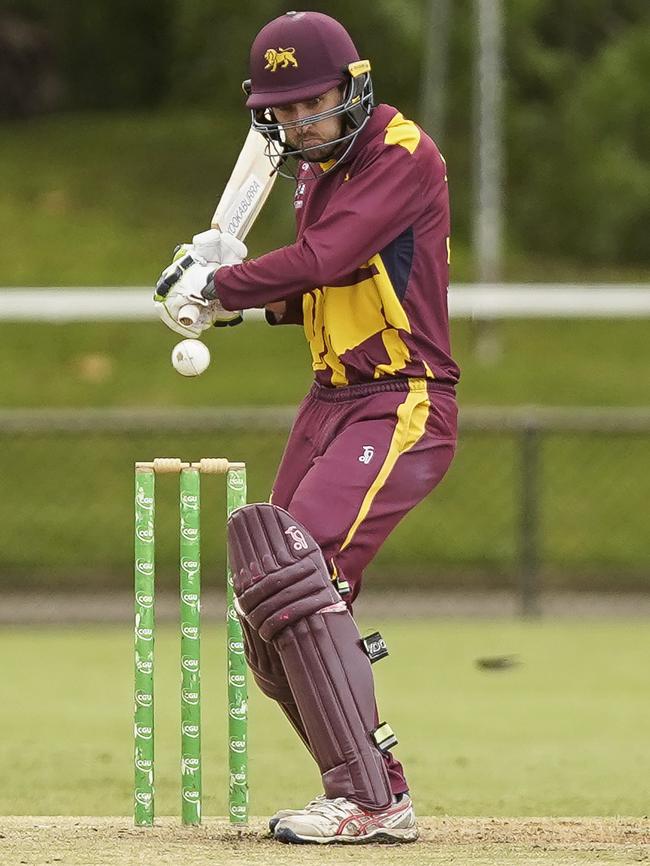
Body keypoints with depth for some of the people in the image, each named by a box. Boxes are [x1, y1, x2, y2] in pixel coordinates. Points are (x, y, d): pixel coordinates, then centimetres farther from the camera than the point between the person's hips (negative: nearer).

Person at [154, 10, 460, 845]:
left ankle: (370, 800, -21)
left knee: (295, 578, -23)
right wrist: (233, 282, 1)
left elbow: (322, 261, -24)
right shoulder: (317, 169, 15)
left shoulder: (404, 157, -14)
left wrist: (220, 286, -11)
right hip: (331, 402, 10)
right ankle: (374, 786, 18)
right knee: (270, 617, 8)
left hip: (404, 408, -10)